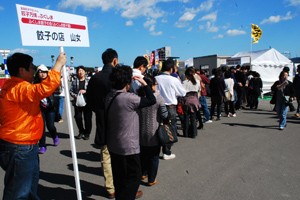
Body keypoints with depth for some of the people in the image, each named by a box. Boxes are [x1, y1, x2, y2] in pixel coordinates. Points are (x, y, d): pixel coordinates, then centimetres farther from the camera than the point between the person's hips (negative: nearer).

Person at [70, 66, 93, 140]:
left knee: (87, 118, -1)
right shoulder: (74, 82, 12)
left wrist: (85, 91, -12)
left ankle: (87, 133, 15)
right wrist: (75, 95, -7)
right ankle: (81, 132, 23)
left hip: (87, 102, -2)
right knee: (78, 117, 1)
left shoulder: (88, 81, 7)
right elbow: (71, 91, 11)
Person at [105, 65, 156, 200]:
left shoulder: (109, 96, 1)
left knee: (119, 176, 24)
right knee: (134, 176, 10)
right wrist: (144, 83, -6)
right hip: (128, 147, -9)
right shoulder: (129, 98, -25)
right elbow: (152, 100, -17)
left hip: (113, 145, 9)